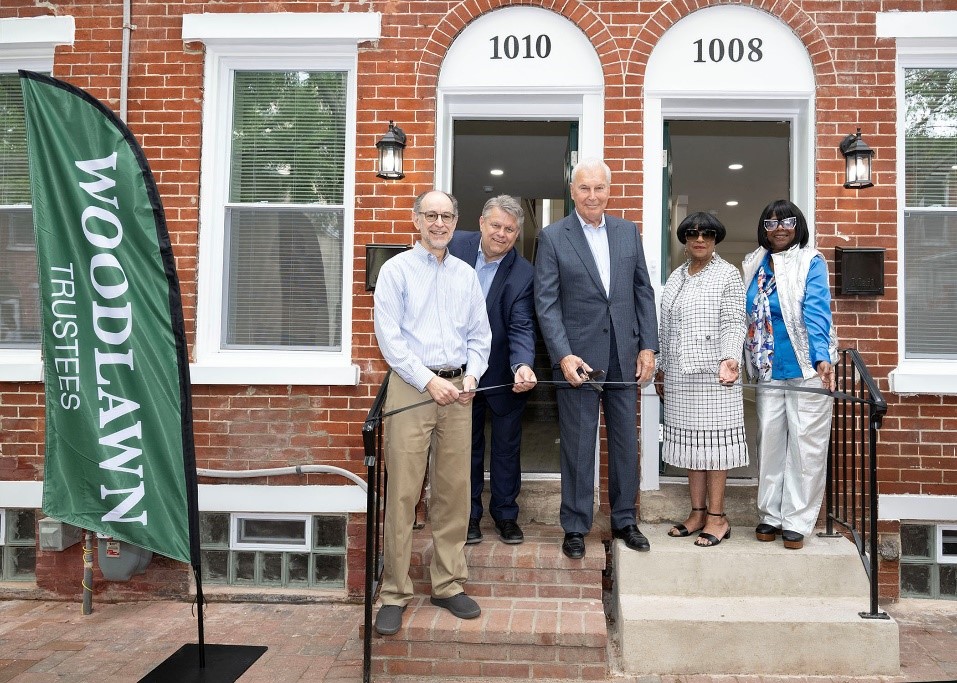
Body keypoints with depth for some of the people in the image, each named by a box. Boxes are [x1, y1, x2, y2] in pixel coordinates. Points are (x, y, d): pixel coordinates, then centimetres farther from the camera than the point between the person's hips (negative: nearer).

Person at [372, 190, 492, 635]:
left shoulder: (466, 275, 14)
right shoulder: (396, 270, 2)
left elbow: (480, 335, 14)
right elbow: (389, 336, -6)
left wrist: (471, 376, -3)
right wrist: (429, 381, -13)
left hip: (458, 391, 4)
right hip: (410, 387, -4)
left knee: (454, 490, 7)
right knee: (403, 492, -3)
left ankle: (449, 584, 19)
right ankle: (394, 593, 7)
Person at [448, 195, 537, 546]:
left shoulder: (523, 273, -16)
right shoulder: (456, 245, -9)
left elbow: (521, 328, -21)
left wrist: (522, 366, -39)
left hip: (504, 375, -1)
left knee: (507, 447, 13)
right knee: (467, 445, 15)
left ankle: (505, 513, 30)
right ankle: (469, 514, 29)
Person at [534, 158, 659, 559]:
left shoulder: (628, 232, 9)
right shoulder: (552, 237, -2)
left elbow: (644, 292, 10)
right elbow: (546, 303, -7)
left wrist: (648, 347, 3)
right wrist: (563, 356, -16)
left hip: (624, 356, 4)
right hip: (577, 357, -4)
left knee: (626, 440, 12)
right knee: (578, 444, 4)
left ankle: (624, 521, 27)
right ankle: (575, 527, 18)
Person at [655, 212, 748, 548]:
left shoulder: (727, 274, -1)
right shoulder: (676, 277, 17)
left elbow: (734, 324, -9)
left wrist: (729, 359, -24)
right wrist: (662, 369, 17)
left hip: (712, 373, -6)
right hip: (680, 374, 6)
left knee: (713, 440, -2)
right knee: (690, 440, 8)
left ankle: (717, 517, 6)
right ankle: (697, 512, 16)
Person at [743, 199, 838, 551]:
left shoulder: (811, 262, -5)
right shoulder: (754, 264, 9)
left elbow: (816, 311, -17)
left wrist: (822, 357, -29)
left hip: (807, 368, -4)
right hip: (768, 371, 4)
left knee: (805, 444, 1)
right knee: (769, 441, 9)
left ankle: (797, 521, 11)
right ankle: (770, 515, 21)